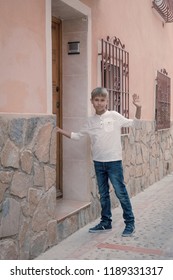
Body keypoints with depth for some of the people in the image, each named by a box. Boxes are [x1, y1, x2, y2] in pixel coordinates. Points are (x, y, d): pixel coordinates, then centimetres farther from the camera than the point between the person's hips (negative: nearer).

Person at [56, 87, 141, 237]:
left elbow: (134, 124, 1)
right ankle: (106, 223, 27)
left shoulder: (115, 116, -5)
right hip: (98, 162, 4)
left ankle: (130, 223, 13)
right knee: (103, 194, 14)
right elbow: (77, 135, 14)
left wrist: (138, 108, -12)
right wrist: (60, 131, 7)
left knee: (121, 192, 0)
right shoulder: (90, 121, 5)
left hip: (114, 161, -4)